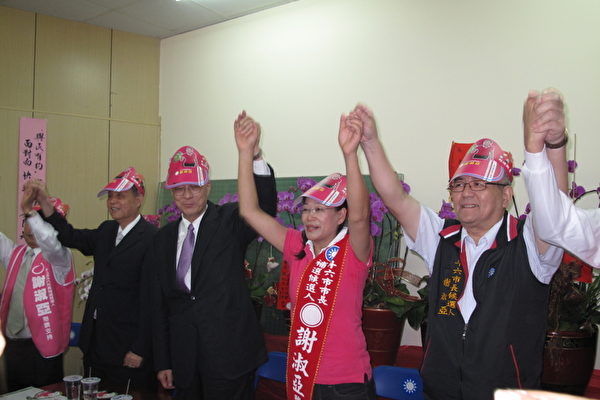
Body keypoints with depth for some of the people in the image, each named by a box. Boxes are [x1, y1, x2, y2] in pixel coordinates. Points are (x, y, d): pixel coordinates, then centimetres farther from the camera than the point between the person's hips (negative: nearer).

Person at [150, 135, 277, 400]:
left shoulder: (229, 221, -5)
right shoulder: (163, 239, 8)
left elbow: (264, 209, -27)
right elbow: (160, 305, 10)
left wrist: (255, 158, -43)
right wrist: (163, 363, 9)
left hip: (228, 357, -4)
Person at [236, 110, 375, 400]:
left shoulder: (354, 251, -10)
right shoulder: (297, 248, 1)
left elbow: (359, 215, -32)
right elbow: (250, 211, -3)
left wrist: (350, 153, -42)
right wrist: (246, 152, -9)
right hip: (299, 377, 4)